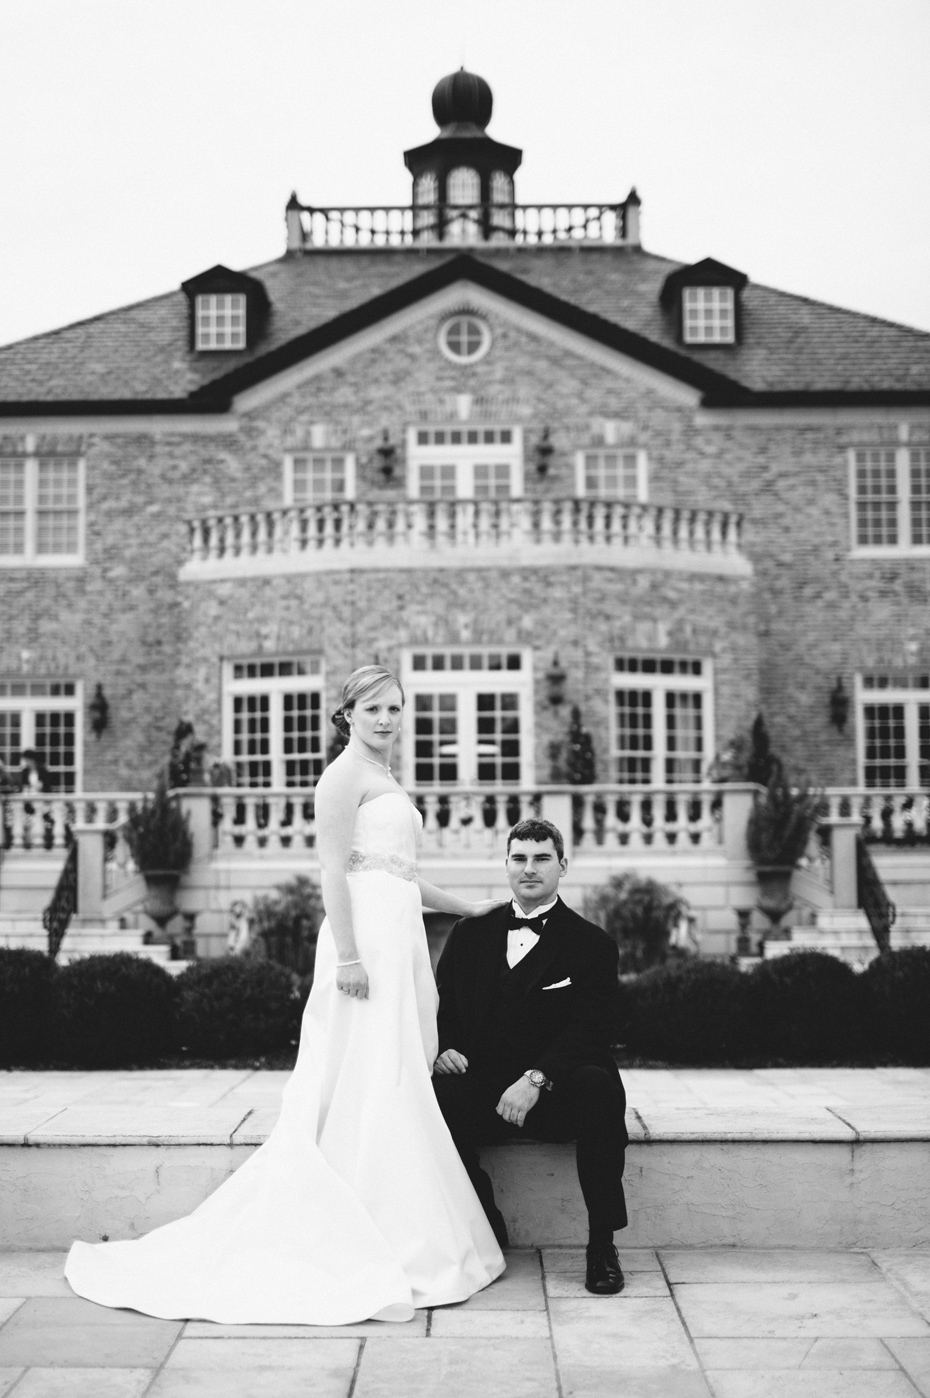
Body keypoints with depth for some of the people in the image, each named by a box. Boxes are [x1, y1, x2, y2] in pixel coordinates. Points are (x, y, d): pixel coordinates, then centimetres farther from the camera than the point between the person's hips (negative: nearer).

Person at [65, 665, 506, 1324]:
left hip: (400, 943, 9)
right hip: (365, 936, -9)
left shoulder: (385, 779, 22)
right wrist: (348, 956, -21)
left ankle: (399, 1238, 14)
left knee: (399, 1086, 8)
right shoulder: (346, 774, -6)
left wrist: (468, 908, 30)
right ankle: (370, 1242, -1)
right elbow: (336, 869, -15)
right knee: (367, 1082, -7)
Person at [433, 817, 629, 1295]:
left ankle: (602, 1245, -19)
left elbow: (590, 1031, -7)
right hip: (480, 1087, 2)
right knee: (438, 1095, -30)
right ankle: (486, 1232, -9)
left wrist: (536, 1079, -24)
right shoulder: (470, 934, 16)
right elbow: (440, 1009, 16)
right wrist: (443, 1048, -9)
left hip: (556, 1091, -2)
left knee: (599, 1088, -35)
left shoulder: (591, 943, 5)